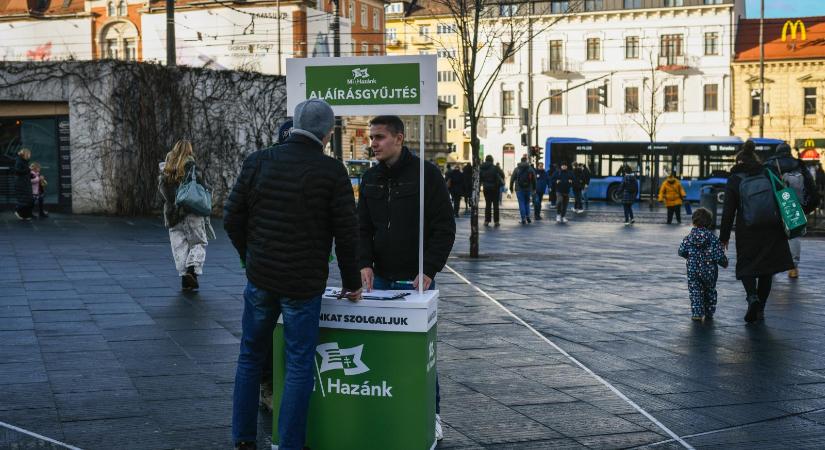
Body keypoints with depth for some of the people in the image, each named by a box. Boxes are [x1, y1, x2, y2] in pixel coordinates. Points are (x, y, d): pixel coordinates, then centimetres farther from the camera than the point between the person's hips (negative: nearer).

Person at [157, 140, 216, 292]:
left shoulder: (165, 171, 6)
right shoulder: (192, 168, -7)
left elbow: (161, 193, 7)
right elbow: (204, 189, -7)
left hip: (172, 215, 3)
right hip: (193, 213, -3)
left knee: (179, 246, 8)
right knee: (199, 243, 7)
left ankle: (184, 275, 0)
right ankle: (193, 268, -14)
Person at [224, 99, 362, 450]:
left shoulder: (257, 162, 0)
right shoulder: (331, 172, -9)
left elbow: (232, 219, 3)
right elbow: (347, 234, -7)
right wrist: (351, 283, 5)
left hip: (259, 278, 4)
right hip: (304, 285, -3)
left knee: (250, 358, 17)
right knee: (299, 366, 5)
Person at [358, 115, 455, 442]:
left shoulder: (426, 174, -7)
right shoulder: (371, 178, 9)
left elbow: (445, 227, -8)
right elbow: (363, 228, 11)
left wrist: (429, 270, -16)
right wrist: (365, 263, -6)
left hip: (416, 280, -4)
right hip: (381, 279, 5)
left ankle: (431, 415, 13)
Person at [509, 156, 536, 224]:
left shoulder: (516, 169, -2)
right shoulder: (530, 169, 1)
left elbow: (512, 179, -1)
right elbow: (534, 179, 4)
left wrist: (511, 188, 8)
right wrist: (534, 188, 13)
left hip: (519, 189, -1)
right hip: (528, 189, 2)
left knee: (521, 204, 0)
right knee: (527, 203, 17)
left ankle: (523, 219, -5)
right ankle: (528, 216, 5)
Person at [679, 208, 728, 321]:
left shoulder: (689, 237, -4)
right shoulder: (713, 238, -10)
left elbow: (681, 251, -3)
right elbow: (719, 255, -13)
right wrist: (724, 263, 7)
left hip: (693, 270, 0)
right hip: (709, 271, 0)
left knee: (695, 291, 5)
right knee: (710, 292, 17)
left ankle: (697, 313, -8)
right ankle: (709, 314, 23)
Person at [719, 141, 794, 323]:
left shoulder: (734, 180, -2)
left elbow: (728, 211, -3)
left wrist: (724, 236, 2)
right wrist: (785, 227, 13)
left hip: (747, 233, -3)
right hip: (772, 231, 3)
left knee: (746, 267, 9)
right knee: (767, 270, 11)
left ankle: (752, 297, -18)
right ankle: (760, 309, 12)